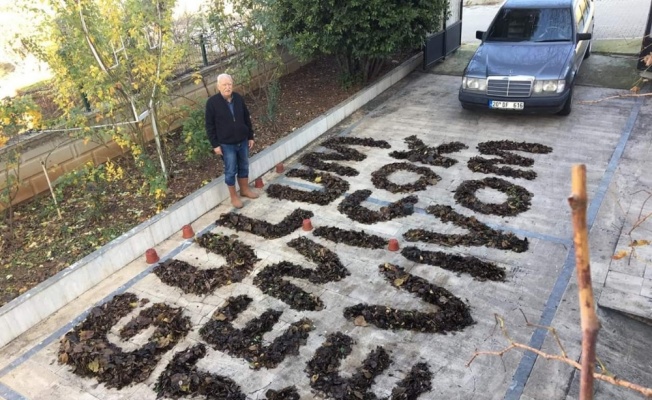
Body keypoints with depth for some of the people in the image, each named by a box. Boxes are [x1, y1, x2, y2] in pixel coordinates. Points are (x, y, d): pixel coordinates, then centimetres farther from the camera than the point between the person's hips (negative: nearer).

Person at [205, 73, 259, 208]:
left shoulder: (238, 98, -3)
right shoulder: (212, 102, -15)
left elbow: (247, 118, 7)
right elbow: (210, 125, -10)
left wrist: (250, 136, 8)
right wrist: (215, 144, -12)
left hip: (242, 141, 4)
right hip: (226, 144, -4)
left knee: (244, 167, 19)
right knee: (230, 171, 7)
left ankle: (245, 189, 39)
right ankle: (233, 196, 23)